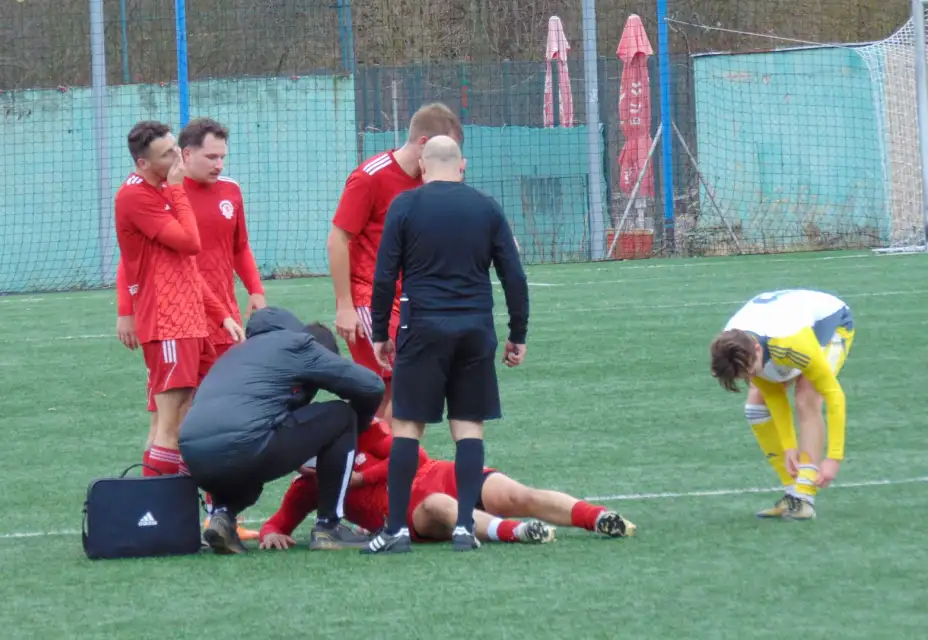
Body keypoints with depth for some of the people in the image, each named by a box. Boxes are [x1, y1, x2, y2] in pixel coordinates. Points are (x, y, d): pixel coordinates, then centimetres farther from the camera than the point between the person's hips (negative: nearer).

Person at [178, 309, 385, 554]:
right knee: (342, 417, 14)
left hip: (194, 460, 7)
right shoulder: (298, 345, 14)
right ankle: (328, 527, 15)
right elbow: (372, 386, 14)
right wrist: (356, 426, 35)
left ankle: (223, 513, 11)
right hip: (242, 448, -7)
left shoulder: (241, 350, 35)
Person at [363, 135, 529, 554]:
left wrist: (380, 334, 7)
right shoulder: (487, 209, 7)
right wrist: (518, 335, 14)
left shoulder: (405, 206, 0)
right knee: (469, 425, 6)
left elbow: (384, 276, -1)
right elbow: (514, 276, 7)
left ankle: (397, 530, -1)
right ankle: (465, 527, 0)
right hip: (476, 330, 2)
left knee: (407, 425, 2)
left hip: (423, 329, -2)